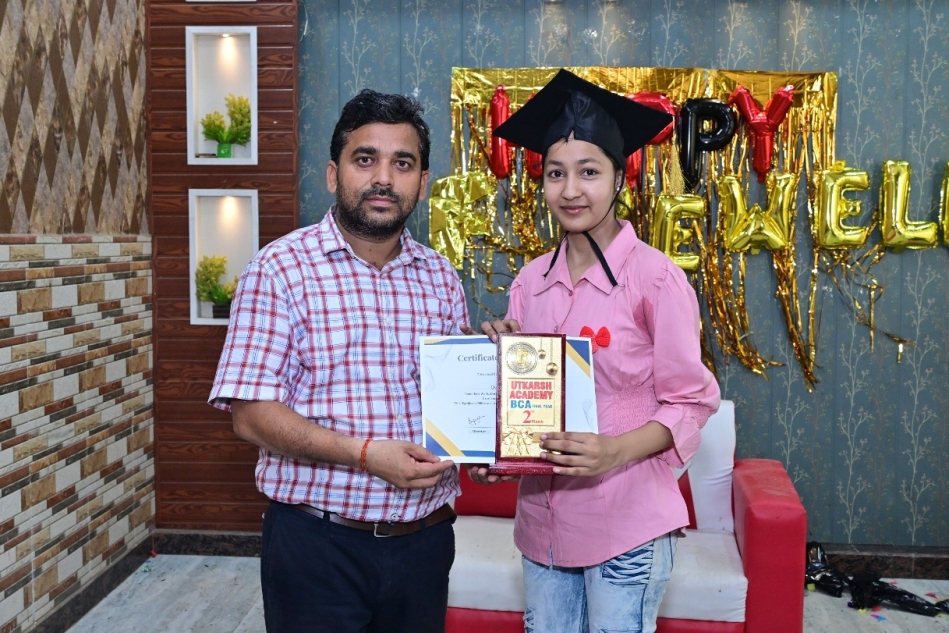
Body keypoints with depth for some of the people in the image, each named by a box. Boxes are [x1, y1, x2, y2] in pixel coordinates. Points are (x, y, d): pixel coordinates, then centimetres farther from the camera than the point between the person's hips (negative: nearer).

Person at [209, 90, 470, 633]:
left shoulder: (442, 279, 7)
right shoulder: (282, 268, -7)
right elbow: (251, 414, -13)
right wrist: (365, 453, -23)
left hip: (424, 542, 5)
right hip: (318, 545, -4)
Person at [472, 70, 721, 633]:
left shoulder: (656, 278, -12)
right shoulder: (531, 281, 4)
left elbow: (691, 402, -9)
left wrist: (616, 451, -23)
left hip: (627, 522, -5)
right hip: (543, 517, 5)